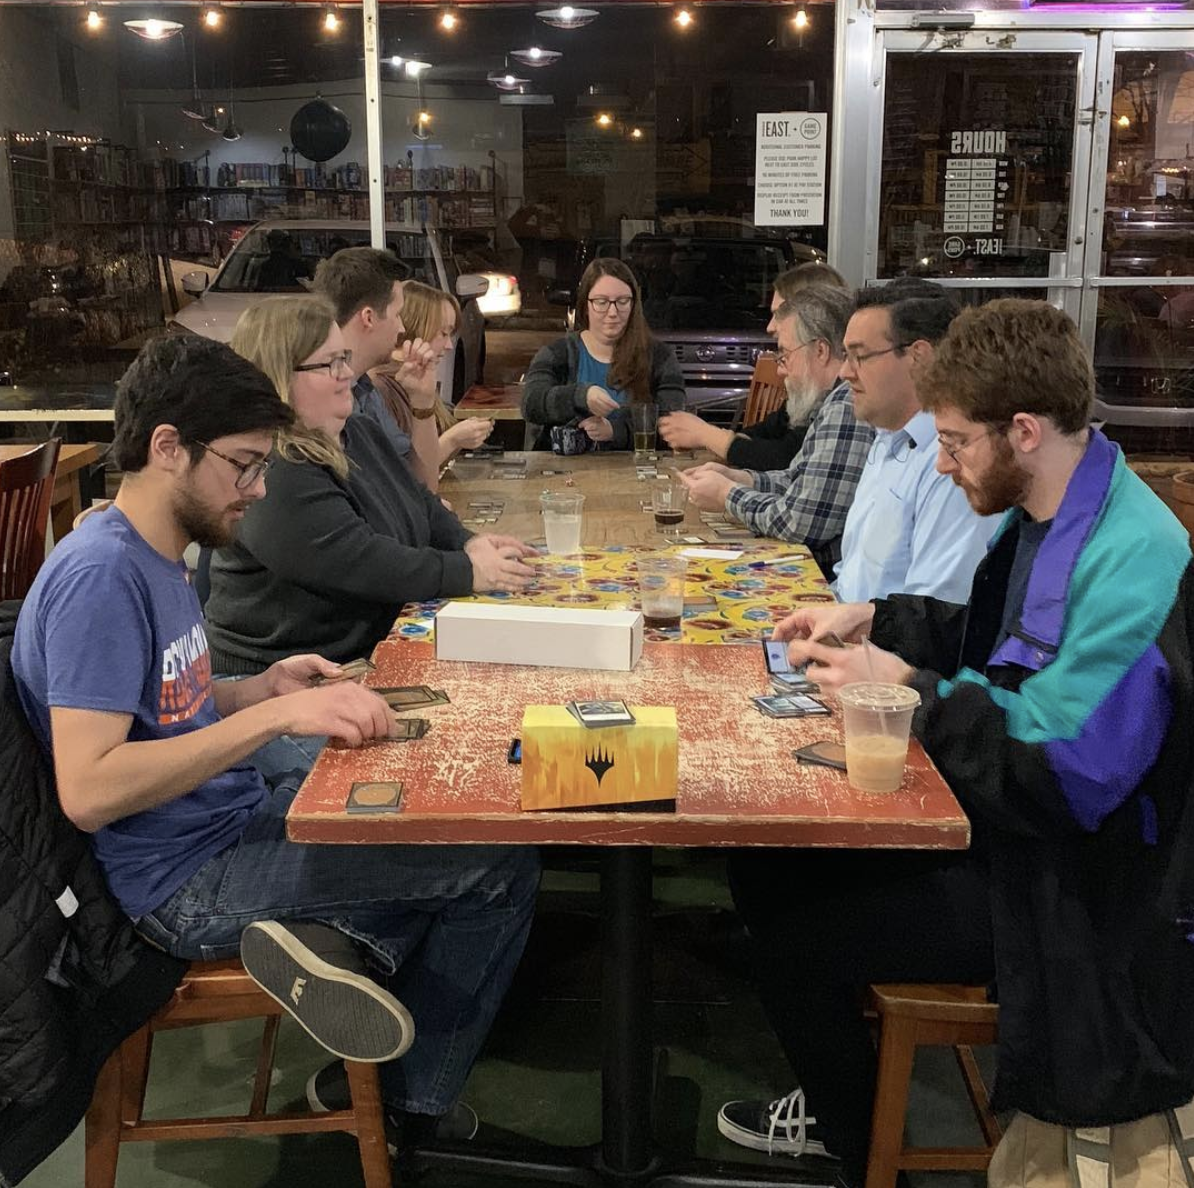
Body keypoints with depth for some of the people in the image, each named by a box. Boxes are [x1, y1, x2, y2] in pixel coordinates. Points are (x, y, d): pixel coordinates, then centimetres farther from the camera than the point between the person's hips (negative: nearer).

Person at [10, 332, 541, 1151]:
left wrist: (266, 686, 1)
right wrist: (272, 716, -31)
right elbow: (88, 791, -29)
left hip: (235, 823, 10)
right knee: (502, 863, -9)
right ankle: (414, 1105, 8)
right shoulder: (100, 576, -22)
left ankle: (351, 945, -2)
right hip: (190, 881, -10)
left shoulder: (159, 557, 7)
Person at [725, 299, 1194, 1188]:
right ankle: (832, 1099, 28)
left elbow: (1066, 775, -31)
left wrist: (912, 689, -23)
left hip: (1071, 891, -9)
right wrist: (874, 620, 6)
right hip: (1006, 830, 9)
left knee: (794, 935, -12)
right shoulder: (1039, 517, 2)